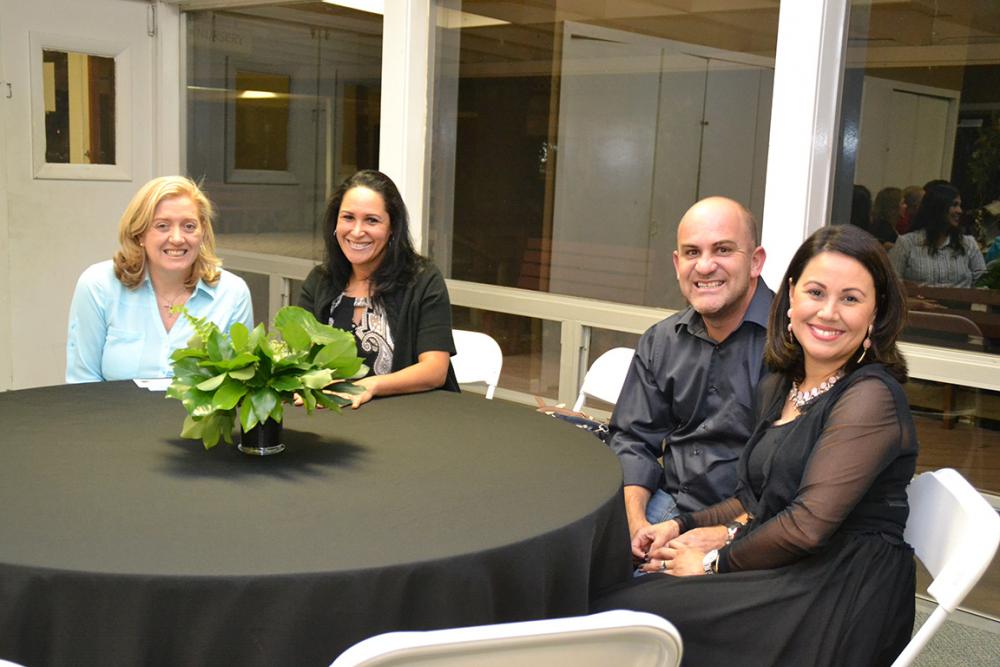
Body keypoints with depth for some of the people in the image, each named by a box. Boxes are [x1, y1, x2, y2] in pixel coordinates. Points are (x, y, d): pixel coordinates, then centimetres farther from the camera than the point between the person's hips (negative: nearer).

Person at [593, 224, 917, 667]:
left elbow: (807, 525, -20)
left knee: (621, 612, -16)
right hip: (789, 576, 8)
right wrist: (684, 526, 4)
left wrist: (716, 560, -8)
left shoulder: (870, 398, -15)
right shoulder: (777, 389, 12)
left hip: (841, 598, -7)